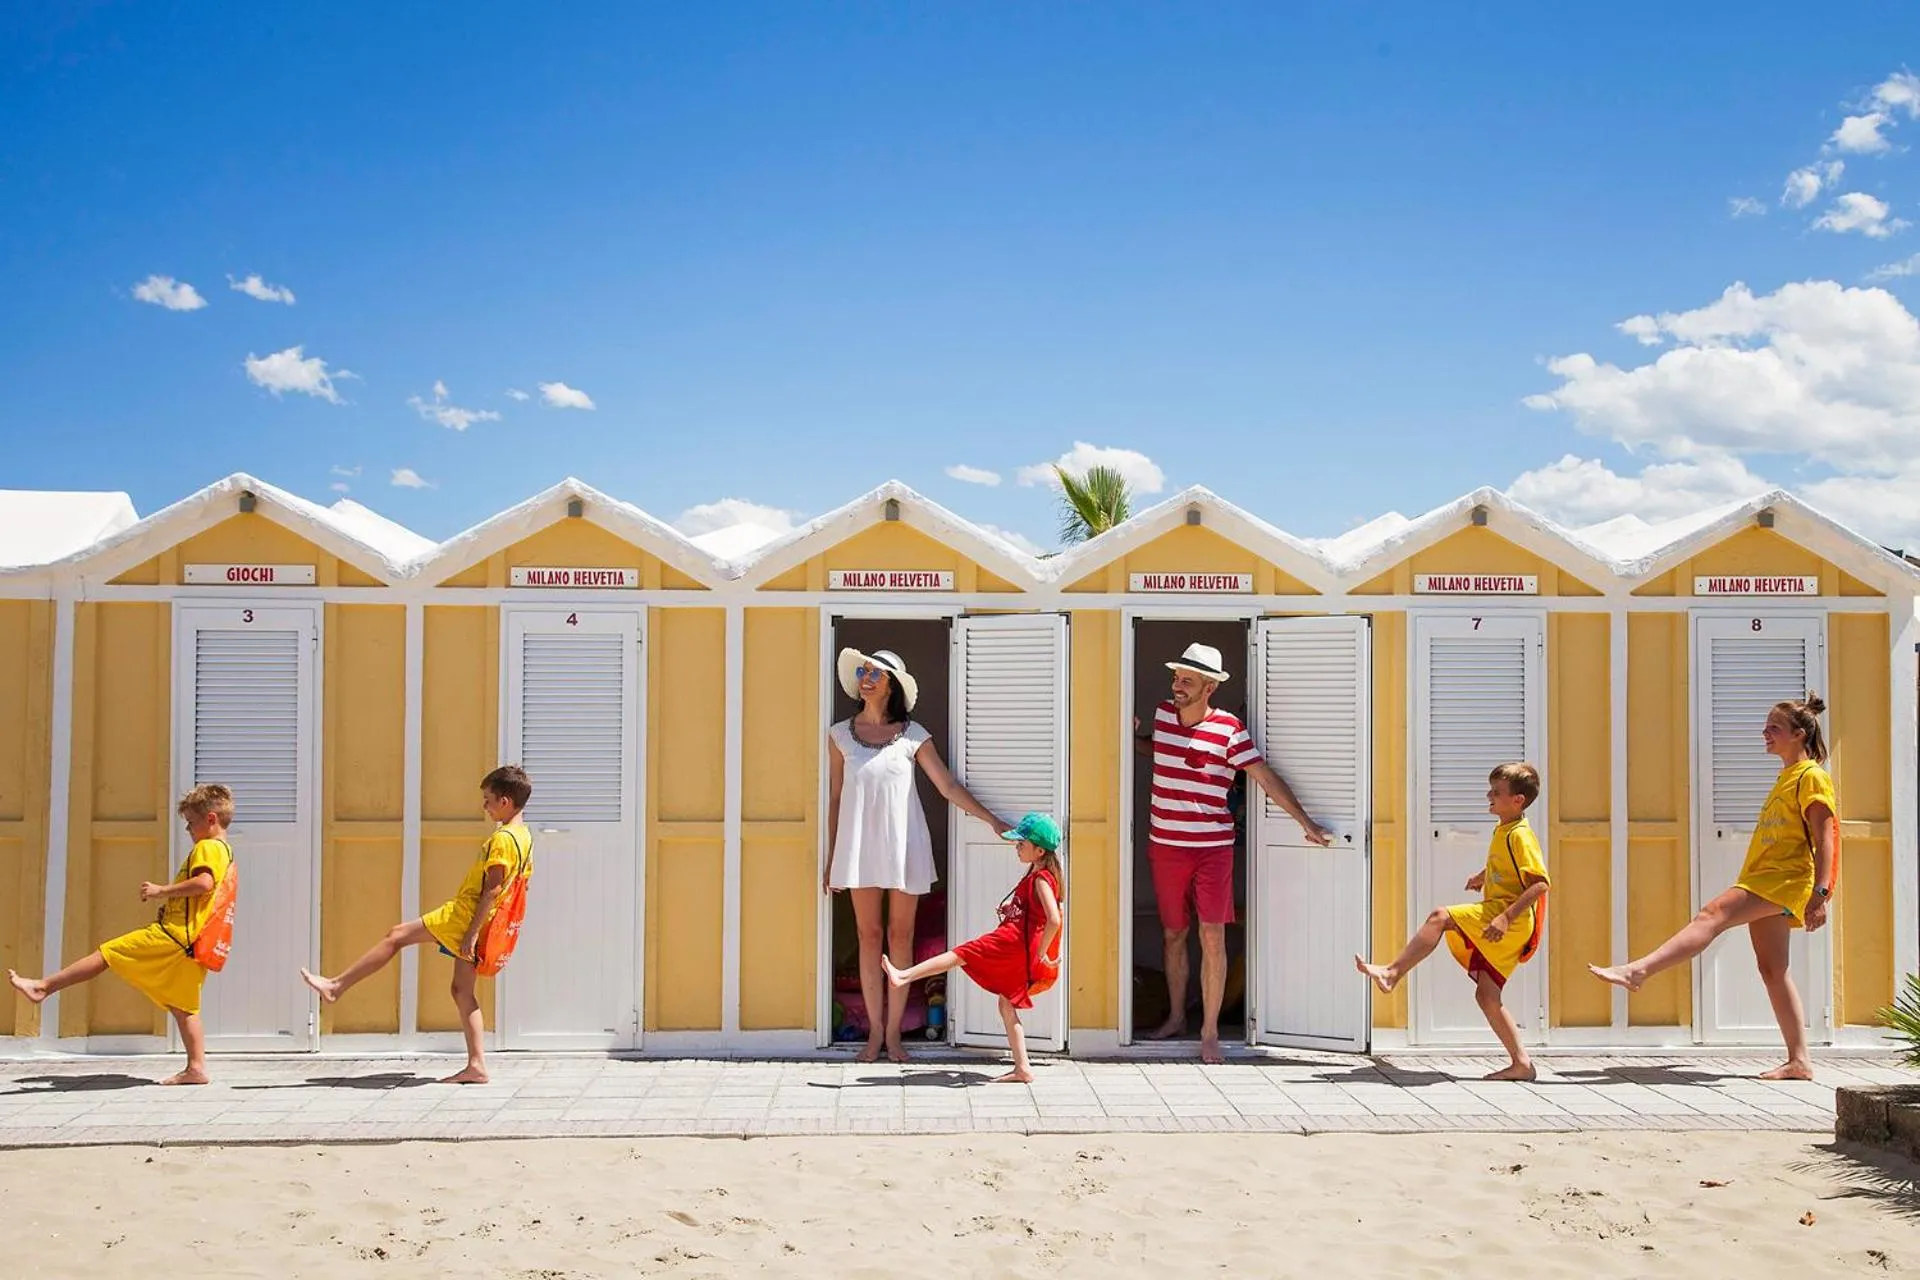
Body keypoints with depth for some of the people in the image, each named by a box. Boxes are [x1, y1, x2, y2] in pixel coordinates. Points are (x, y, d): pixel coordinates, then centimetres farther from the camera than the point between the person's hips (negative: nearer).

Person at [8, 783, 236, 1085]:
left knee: (108, 953, -1)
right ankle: (196, 1067, 4)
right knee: (183, 1007, 9)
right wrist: (168, 895, 22)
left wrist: (162, 891, -18)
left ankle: (44, 986, 6)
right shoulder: (227, 853, 22)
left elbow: (203, 882, -27)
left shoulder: (207, 847, -9)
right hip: (193, 945, 10)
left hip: (173, 935, -10)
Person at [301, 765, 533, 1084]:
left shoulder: (502, 839, -16)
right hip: (472, 923, 9)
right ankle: (476, 1066, 5)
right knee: (462, 992, 10)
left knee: (397, 936, 0)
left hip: (464, 915, -9)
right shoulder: (524, 836, 14)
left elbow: (492, 889, -21)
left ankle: (336, 986, 6)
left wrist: (471, 933, -22)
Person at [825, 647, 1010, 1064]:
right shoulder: (840, 735, 5)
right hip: (860, 844, 1)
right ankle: (875, 1030, 12)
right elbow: (835, 798, 9)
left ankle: (893, 1031, 11)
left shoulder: (912, 735, 1)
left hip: (903, 845, -1)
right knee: (869, 935, 4)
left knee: (900, 936, 3)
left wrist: (993, 821, -3)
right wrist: (831, 857, 7)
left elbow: (948, 787, 3)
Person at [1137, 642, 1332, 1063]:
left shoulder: (1228, 729, -9)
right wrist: (1136, 737, 7)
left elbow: (1267, 778, -5)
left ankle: (1210, 1032, 1)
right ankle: (1176, 1018, 29)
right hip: (1164, 845, 4)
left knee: (1212, 937, -7)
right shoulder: (1163, 714, 4)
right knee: (1172, 934, 14)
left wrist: (1307, 823, -5)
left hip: (1212, 846, -4)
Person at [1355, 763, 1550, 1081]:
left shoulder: (1520, 836, -12)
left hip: (1512, 921, -10)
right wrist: (1483, 876, 32)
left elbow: (1540, 882, -22)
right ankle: (1521, 1063, 8)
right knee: (1486, 995, 7)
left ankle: (1393, 971, -19)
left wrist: (1506, 917, -28)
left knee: (1440, 916, -22)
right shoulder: (1502, 831, 17)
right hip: (1497, 917, 10)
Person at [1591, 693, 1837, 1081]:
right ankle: (1799, 1061, 8)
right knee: (1773, 969, 7)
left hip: (1783, 879, -10)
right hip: (1763, 881, 10)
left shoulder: (1812, 777, -5)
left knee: (1712, 915, -25)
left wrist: (1819, 893, -22)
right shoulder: (1786, 777, 23)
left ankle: (1637, 970, -38)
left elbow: (1824, 839, -13)